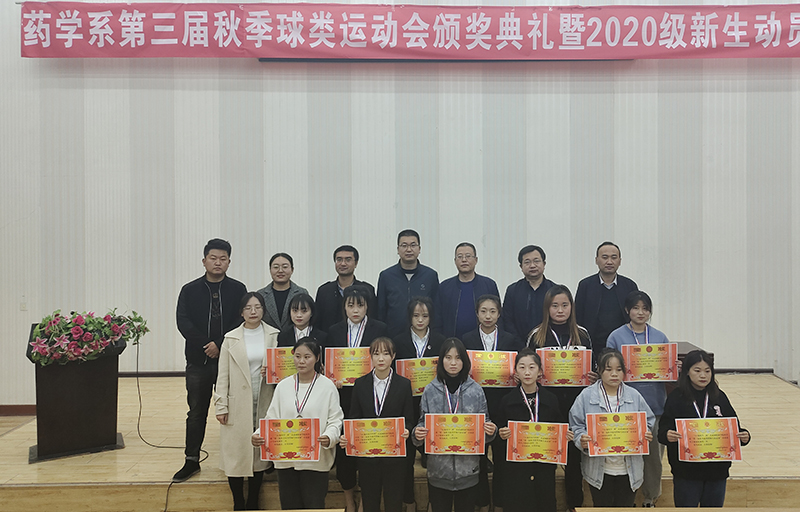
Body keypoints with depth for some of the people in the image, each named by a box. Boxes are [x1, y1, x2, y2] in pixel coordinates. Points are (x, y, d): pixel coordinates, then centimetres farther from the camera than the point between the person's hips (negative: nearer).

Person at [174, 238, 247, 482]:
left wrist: (220, 344, -16)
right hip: (198, 361, 1)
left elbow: (242, 321, -5)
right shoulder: (190, 290, 7)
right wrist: (205, 346, -14)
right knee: (196, 412, 9)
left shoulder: (238, 290, 4)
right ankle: (192, 460, 19)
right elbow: (183, 322, -3)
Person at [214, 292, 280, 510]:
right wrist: (221, 406, -3)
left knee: (260, 453, 8)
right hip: (238, 405, -1)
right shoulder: (231, 338, 2)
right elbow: (223, 375, 2)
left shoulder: (274, 336, 2)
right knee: (236, 453, 1)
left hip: (264, 403, 1)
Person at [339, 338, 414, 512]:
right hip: (367, 454, 1)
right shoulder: (360, 384, 4)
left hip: (394, 455, -1)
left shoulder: (404, 384, 0)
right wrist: (346, 437, -12)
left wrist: (406, 432, -21)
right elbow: (354, 418, 7)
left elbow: (409, 420, 1)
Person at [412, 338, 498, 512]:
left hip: (468, 469, 0)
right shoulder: (430, 391, 1)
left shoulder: (476, 390, 2)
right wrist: (418, 433, -14)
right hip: (438, 469, 0)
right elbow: (423, 423, 7)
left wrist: (490, 431, -14)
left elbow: (485, 424, 7)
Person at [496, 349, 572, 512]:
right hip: (515, 470, -1)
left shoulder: (551, 399, 6)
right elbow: (497, 432, 4)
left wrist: (566, 436, -7)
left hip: (544, 469, 2)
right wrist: (502, 435, -17)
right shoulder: (507, 401, 1)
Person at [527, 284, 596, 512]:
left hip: (575, 403, 1)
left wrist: (593, 377, -8)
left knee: (574, 455, 8)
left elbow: (593, 368, 12)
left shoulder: (582, 334, 6)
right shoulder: (536, 336, 2)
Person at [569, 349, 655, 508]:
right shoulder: (586, 396, -3)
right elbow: (576, 425, -2)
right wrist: (581, 439, -22)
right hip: (599, 470, -1)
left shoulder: (634, 396, 3)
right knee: (602, 507, 10)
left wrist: (646, 435, -10)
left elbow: (647, 422, 10)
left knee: (625, 507, 12)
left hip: (629, 470, 1)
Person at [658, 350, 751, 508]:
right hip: (686, 472, -3)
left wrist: (743, 436, -14)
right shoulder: (676, 398, -4)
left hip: (716, 471, 3)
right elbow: (663, 430, -11)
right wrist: (667, 436, -33)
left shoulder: (719, 397, 6)